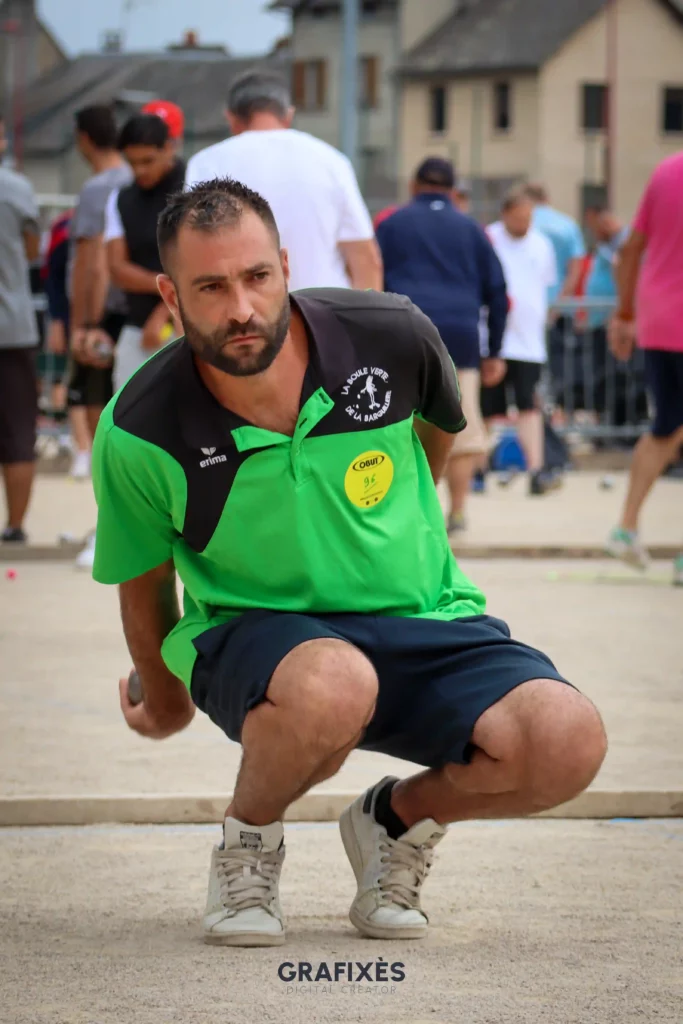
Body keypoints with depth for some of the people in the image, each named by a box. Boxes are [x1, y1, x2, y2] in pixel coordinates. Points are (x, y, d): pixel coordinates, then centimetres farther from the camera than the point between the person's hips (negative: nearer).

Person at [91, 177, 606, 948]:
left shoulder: (389, 335, -13)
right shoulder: (138, 436, -17)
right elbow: (143, 584, 4)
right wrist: (162, 695, 21)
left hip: (423, 622, 3)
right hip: (253, 634, -2)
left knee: (568, 741, -26)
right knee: (332, 685, -41)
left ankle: (400, 817, 7)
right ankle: (248, 837, -5)